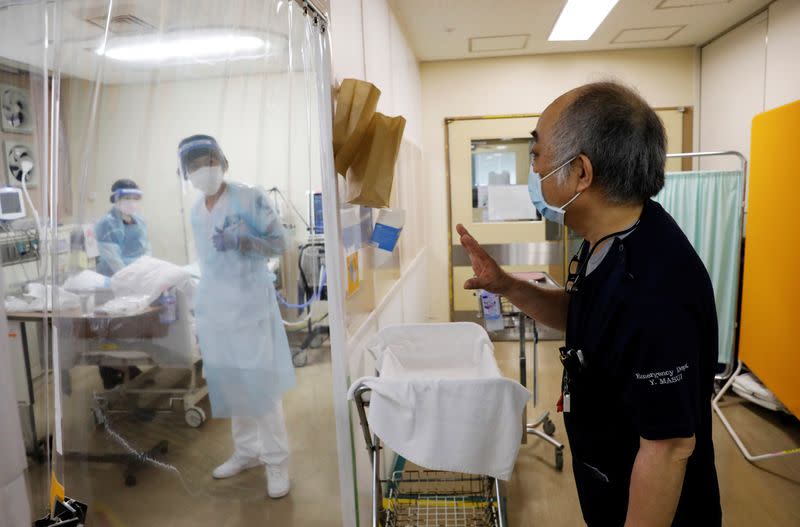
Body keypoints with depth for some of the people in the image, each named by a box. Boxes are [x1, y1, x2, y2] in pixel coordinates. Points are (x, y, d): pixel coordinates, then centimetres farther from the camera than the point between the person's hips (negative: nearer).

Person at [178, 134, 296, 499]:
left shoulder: (250, 198, -10)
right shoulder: (197, 211, 10)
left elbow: (280, 243, -7)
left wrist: (240, 240, -25)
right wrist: (201, 314, 18)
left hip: (250, 303, -6)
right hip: (215, 307, 6)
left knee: (260, 383, -4)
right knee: (230, 383, 11)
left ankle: (276, 460, 10)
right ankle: (247, 452, 26)